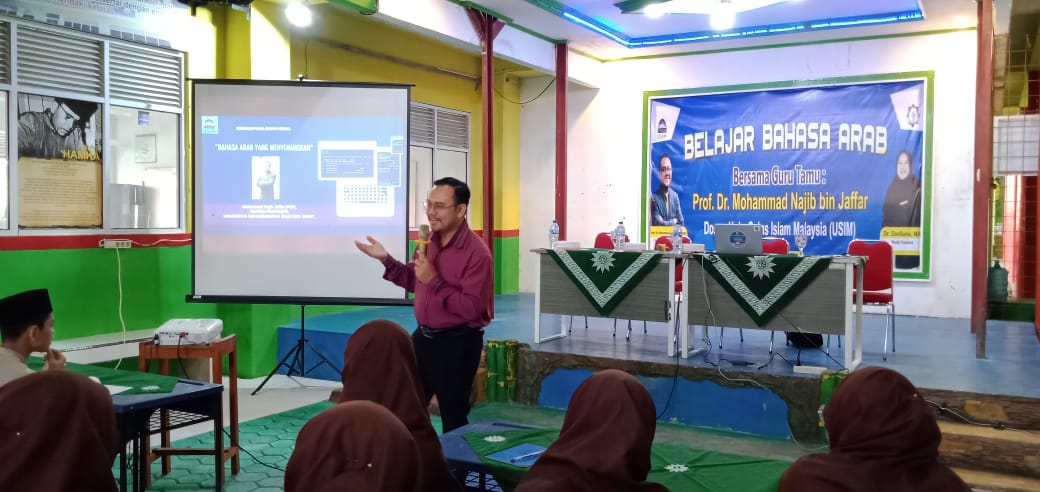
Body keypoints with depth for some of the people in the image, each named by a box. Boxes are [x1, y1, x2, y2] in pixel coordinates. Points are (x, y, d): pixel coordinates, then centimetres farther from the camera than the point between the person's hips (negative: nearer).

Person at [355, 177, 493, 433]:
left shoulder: (476, 253, -20)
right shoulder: (430, 241, 5)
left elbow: (472, 309, -24)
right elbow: (414, 282, 18)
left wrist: (435, 281, -26)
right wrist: (386, 260, 4)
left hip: (457, 343, -8)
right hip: (423, 336, 8)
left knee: (453, 416, 6)